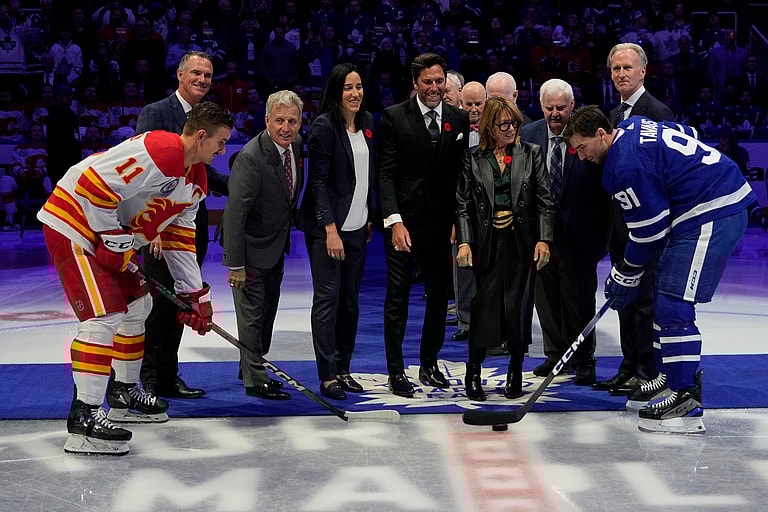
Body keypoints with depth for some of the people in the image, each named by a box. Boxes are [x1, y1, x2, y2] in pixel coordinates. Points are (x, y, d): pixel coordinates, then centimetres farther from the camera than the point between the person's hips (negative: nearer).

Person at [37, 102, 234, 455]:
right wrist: (113, 240, -20)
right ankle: (84, 416, -17)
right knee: (105, 315, -18)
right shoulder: (160, 152, -25)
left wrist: (195, 293, 13)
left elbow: (180, 238, 16)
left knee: (137, 304, 20)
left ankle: (124, 393, 35)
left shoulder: (196, 177, 8)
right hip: (73, 223, -11)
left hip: (110, 232, 11)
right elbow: (94, 185, -28)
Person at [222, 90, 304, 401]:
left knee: (268, 310, 19)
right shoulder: (251, 157, -28)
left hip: (277, 246, 8)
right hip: (253, 247, -8)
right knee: (252, 312, -1)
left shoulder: (296, 144, -4)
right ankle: (254, 380, 9)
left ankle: (253, 366, 34)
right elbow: (234, 213, -28)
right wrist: (235, 264, -28)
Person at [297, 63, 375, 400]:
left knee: (350, 299, 9)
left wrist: (371, 217, 15)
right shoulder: (324, 126, -11)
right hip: (327, 226, -7)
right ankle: (327, 375, -2)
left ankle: (344, 368, 16)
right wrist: (331, 229, -16)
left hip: (357, 226, 7)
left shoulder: (366, 122, 10)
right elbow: (318, 180, -13)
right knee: (328, 297, -5)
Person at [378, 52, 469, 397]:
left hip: (442, 223, 4)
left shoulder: (459, 119, 7)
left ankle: (429, 363, 25)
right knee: (397, 298, 0)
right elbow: (386, 173, -6)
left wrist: (458, 222, 0)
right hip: (404, 221, -4)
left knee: (439, 297, 11)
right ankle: (396, 371, 8)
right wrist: (395, 220, -15)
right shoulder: (394, 117, -3)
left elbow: (461, 173, 8)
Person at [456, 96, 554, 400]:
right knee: (486, 303, -6)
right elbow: (463, 204, 4)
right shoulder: (473, 158, 6)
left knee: (517, 305, -1)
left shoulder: (531, 153, 7)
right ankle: (473, 372, 8)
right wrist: (464, 242, -7)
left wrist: (544, 240, -6)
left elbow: (544, 201, 4)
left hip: (522, 241, 1)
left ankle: (515, 372, 13)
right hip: (488, 242, 0)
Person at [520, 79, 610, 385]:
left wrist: (602, 230, -8)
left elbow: (604, 183, -5)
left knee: (579, 299, 1)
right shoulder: (528, 135, 4)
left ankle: (583, 362, 14)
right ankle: (555, 354, 28)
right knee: (546, 297, 13)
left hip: (577, 232, -4)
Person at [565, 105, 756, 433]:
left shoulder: (625, 165, -18)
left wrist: (626, 275, -1)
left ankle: (687, 402, -13)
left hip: (712, 215, -11)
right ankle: (672, 379, 25)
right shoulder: (631, 128, 11)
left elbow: (649, 227, -14)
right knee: (665, 295, 16)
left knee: (673, 304, -13)